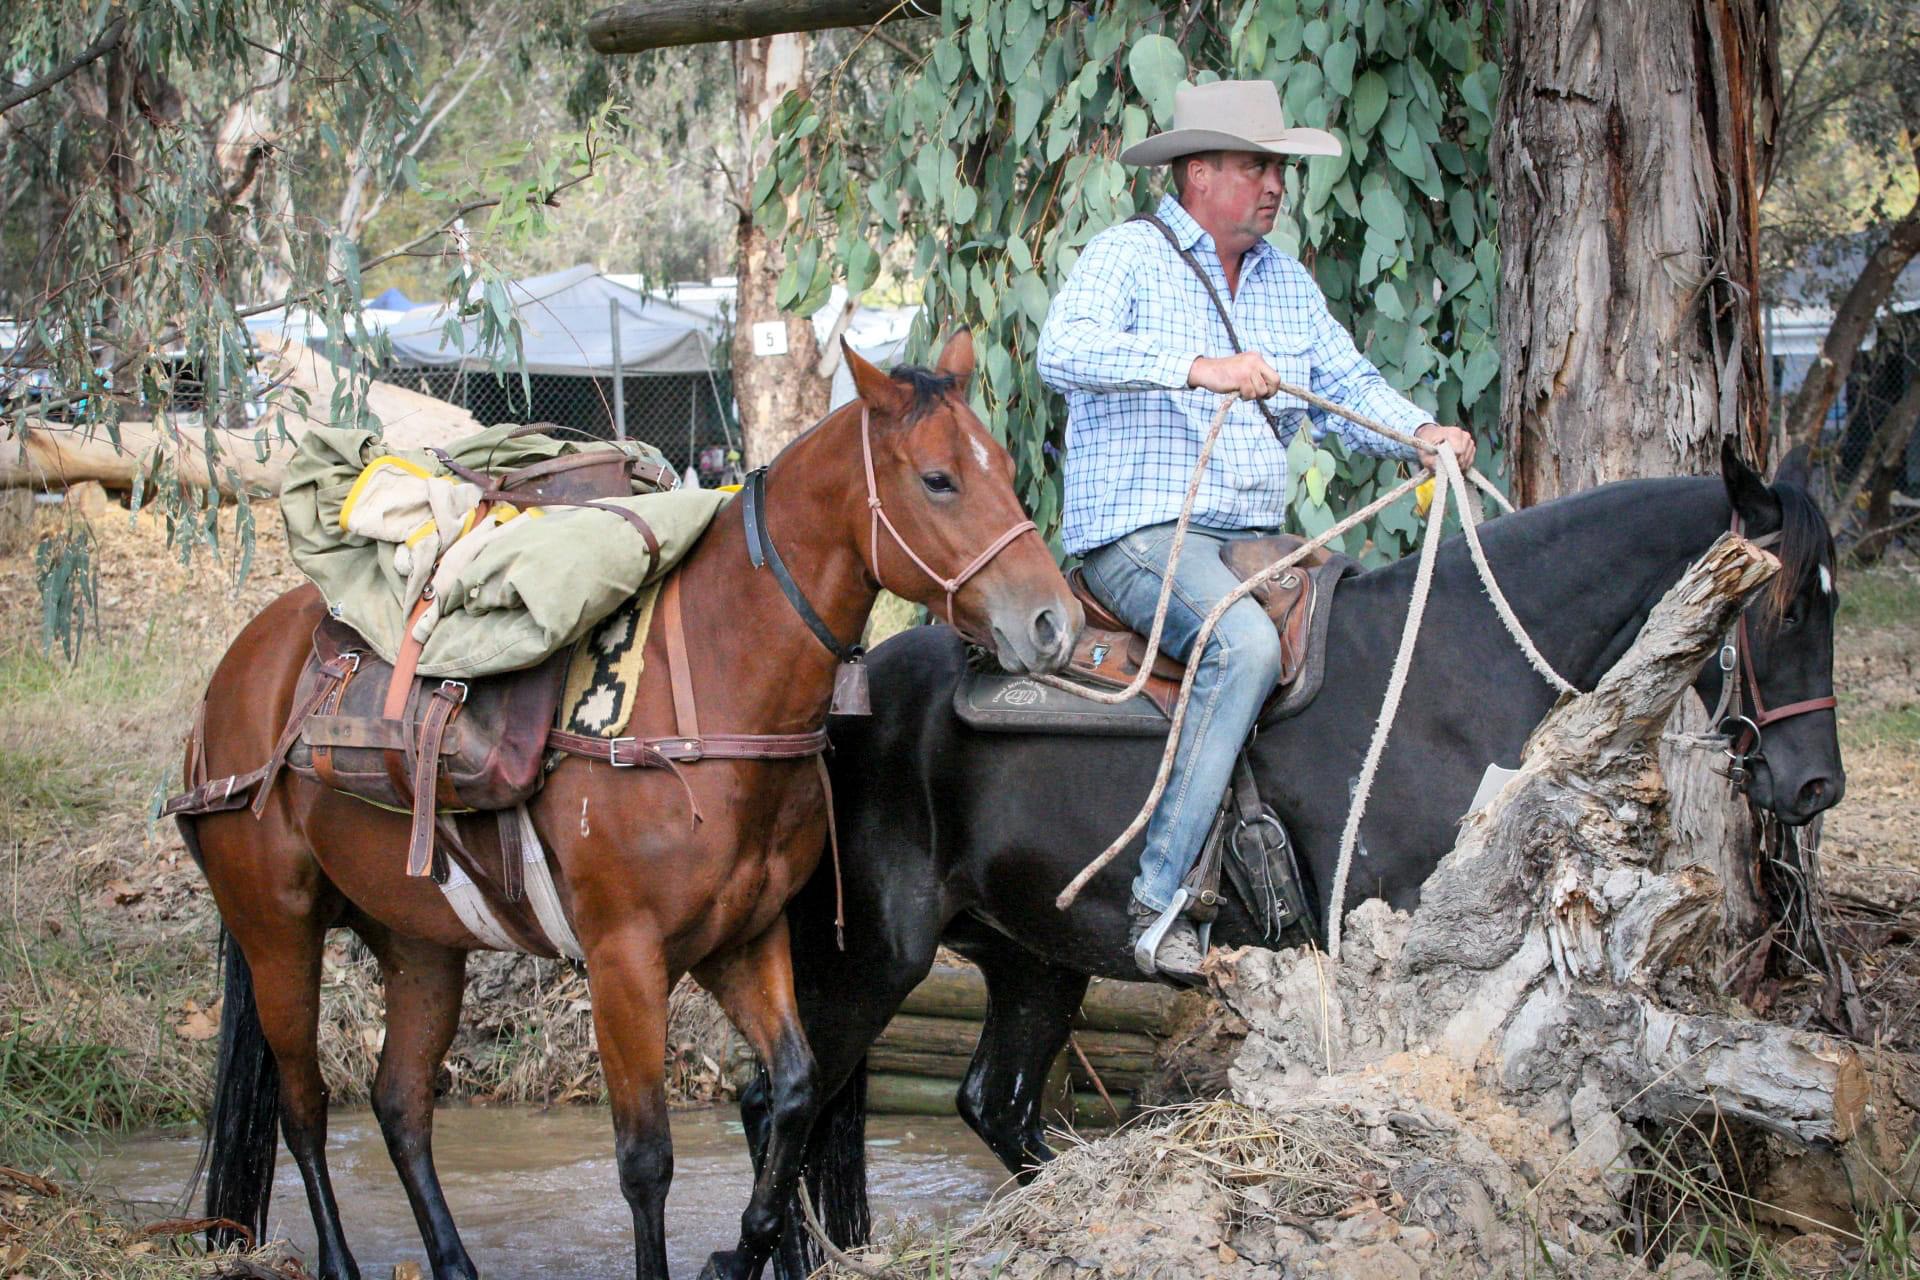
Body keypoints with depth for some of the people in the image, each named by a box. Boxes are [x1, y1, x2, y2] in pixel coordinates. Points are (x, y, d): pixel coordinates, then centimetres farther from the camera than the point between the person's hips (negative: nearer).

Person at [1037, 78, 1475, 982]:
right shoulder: (1127, 256, -2)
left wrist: (1420, 434, -6)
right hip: (1138, 535, -7)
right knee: (1245, 644, -34)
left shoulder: (1287, 282, 20)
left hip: (1256, 538, 7)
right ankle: (1160, 899, -32)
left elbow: (1349, 384, 16)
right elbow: (1064, 350, -20)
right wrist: (1198, 366, -30)